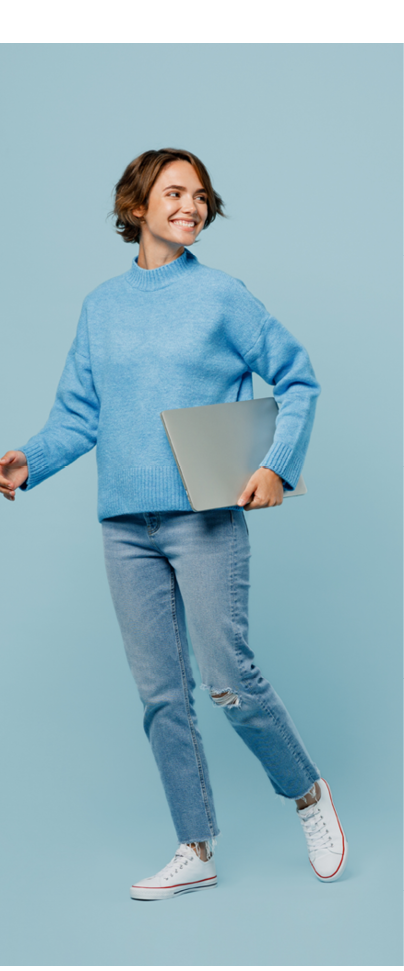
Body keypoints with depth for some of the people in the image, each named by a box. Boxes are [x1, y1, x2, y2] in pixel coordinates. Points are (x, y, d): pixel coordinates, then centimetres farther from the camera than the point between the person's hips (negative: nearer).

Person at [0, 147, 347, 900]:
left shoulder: (221, 295, 1)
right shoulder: (100, 307, 12)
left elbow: (298, 380, 4)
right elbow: (78, 413, 12)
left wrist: (277, 464, -9)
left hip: (206, 516, -4)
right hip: (126, 524, 4)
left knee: (226, 679, -6)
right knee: (161, 693, 6)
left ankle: (308, 795, 20)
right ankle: (196, 850, 18)